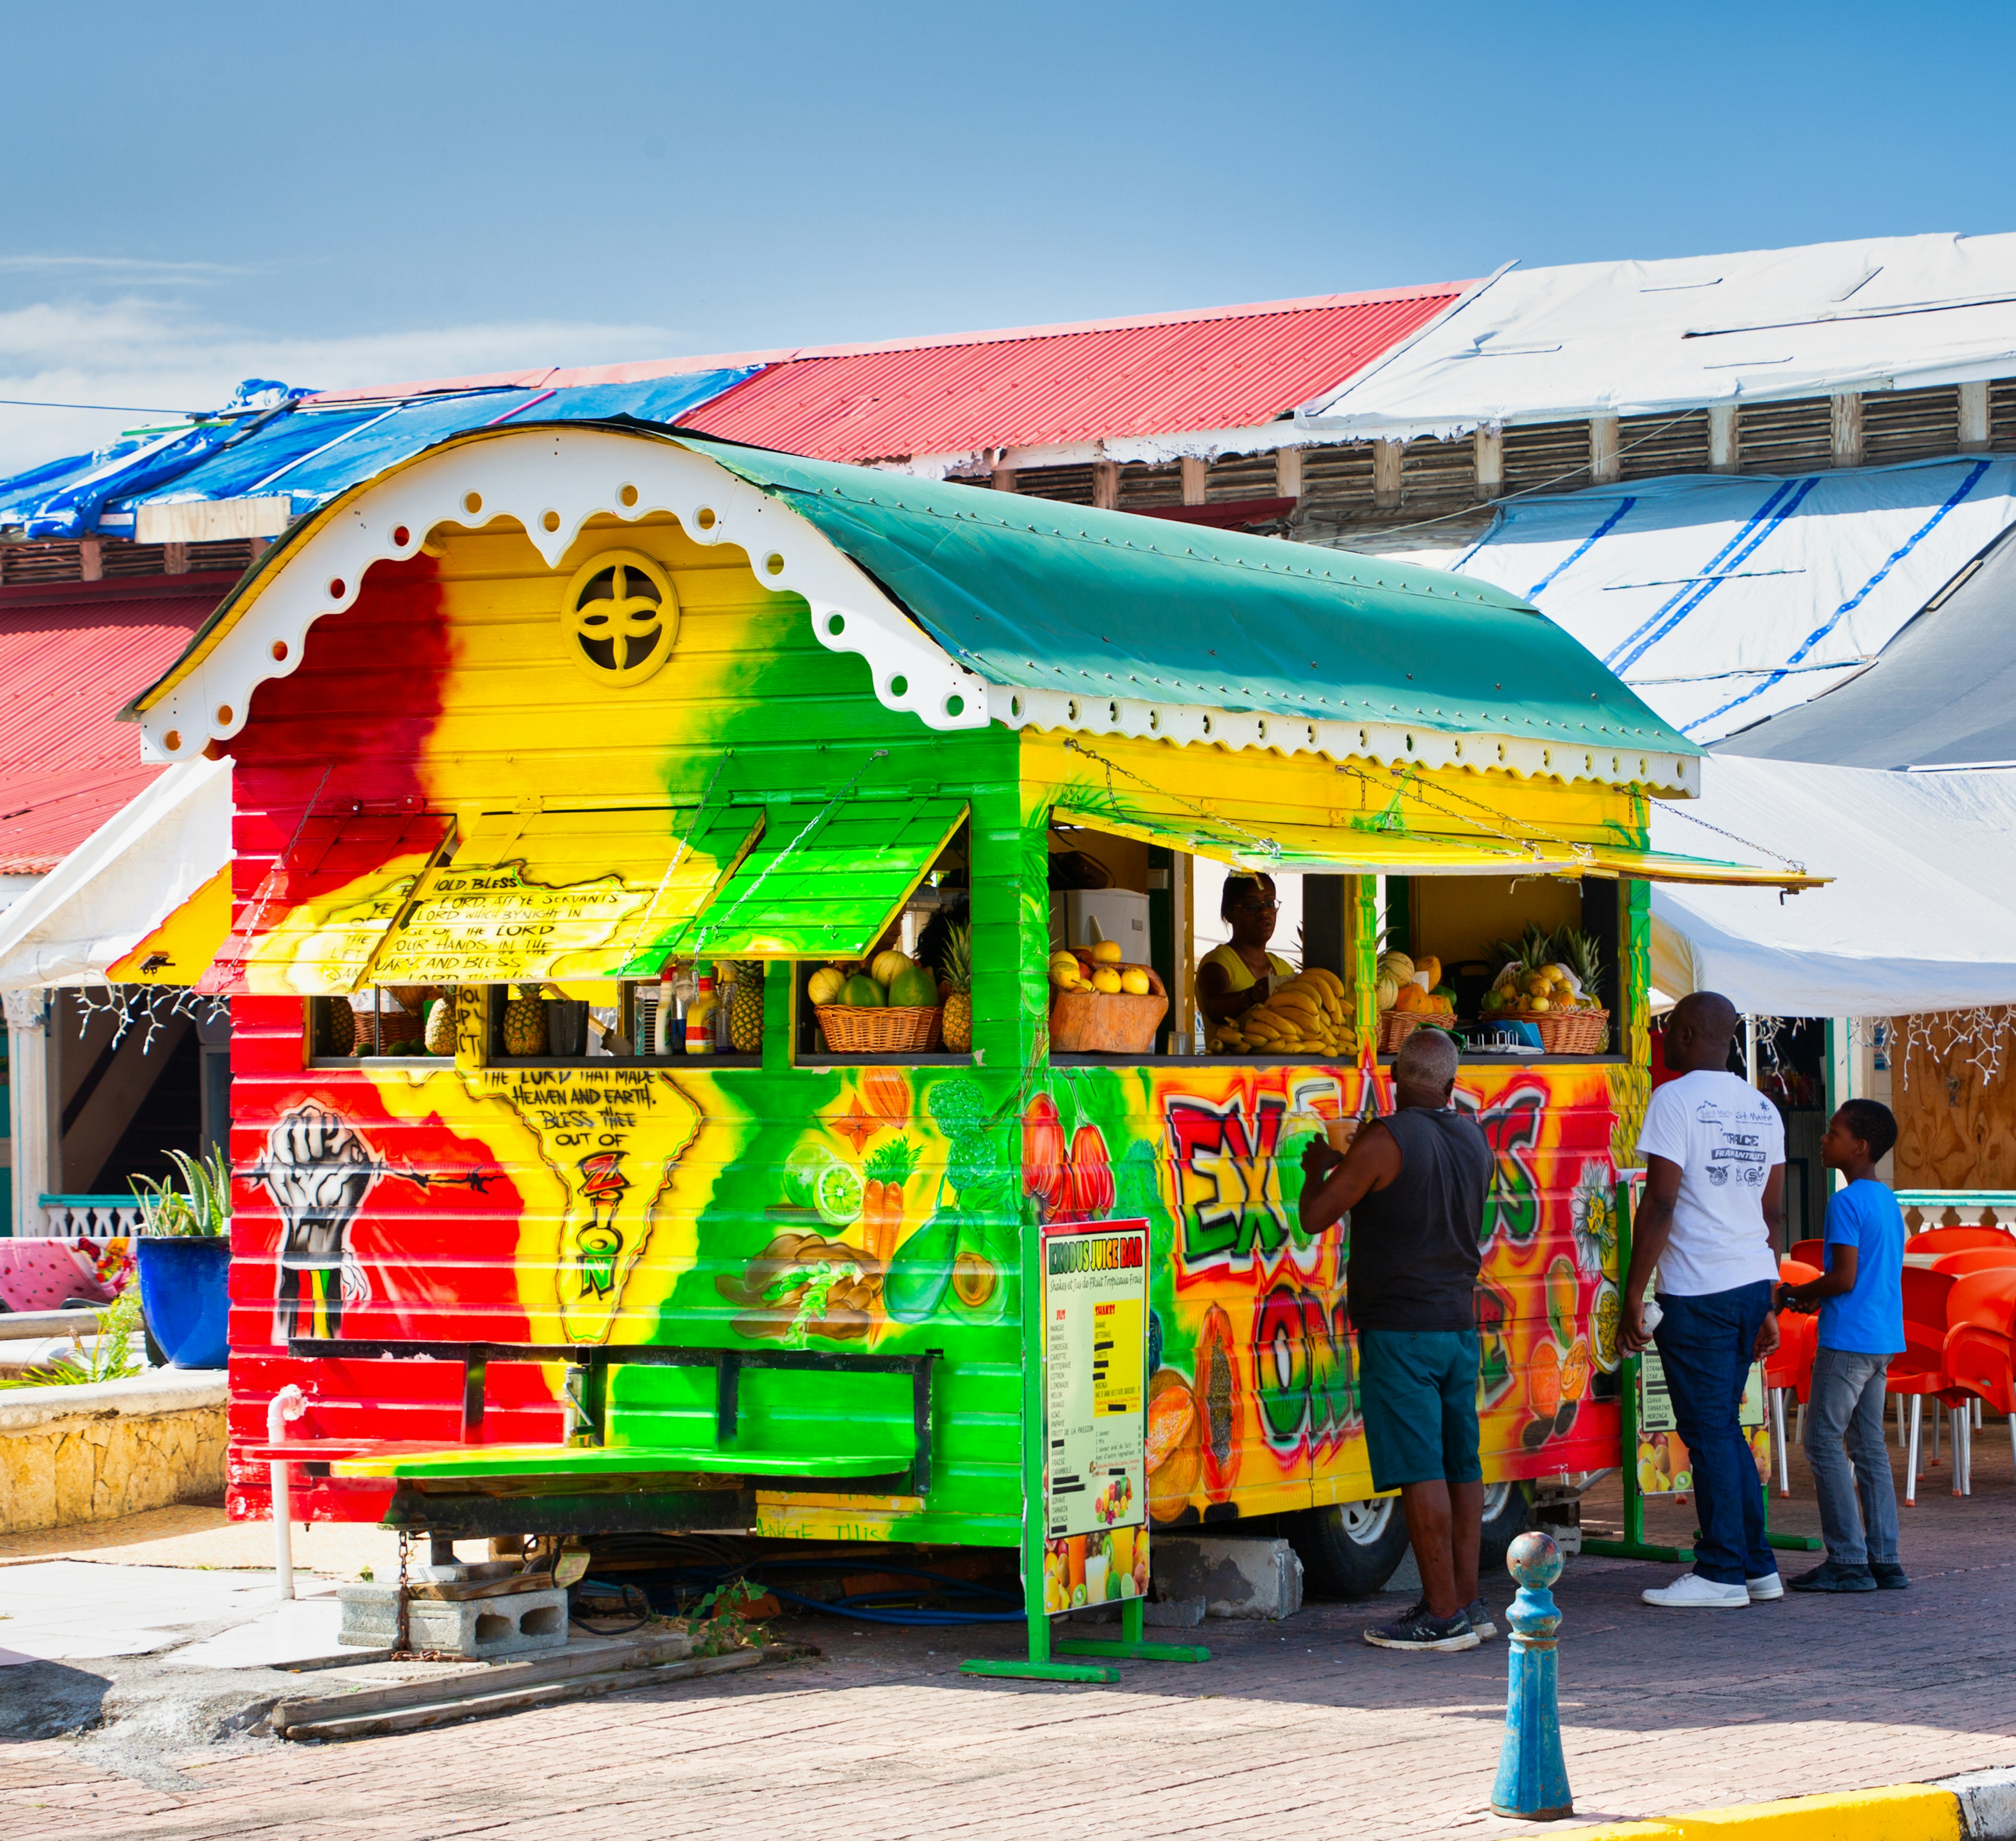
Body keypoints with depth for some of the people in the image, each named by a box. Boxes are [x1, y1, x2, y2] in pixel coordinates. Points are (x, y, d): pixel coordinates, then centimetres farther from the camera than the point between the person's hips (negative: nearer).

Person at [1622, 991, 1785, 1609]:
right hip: (1752, 1282, 7)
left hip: (1698, 1291, -7)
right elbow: (1772, 1211, 16)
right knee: (1724, 1427, 16)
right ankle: (1757, 1567, 17)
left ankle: (1723, 1574, 1)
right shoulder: (1762, 1109, 13)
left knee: (1709, 1431, -2)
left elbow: (1660, 1203, -14)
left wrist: (1633, 1294, -11)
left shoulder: (1676, 1100, -9)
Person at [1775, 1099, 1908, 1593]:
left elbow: (1844, 1278, -20)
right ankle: (1884, 1559, 8)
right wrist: (1818, 1296, 17)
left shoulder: (1845, 1203, -15)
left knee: (1824, 1441, -4)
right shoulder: (1889, 1201, 14)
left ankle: (1848, 1560, -7)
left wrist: (1796, 1293, -4)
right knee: (1869, 1444, 10)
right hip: (1884, 1340, 9)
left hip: (1847, 1340, -9)